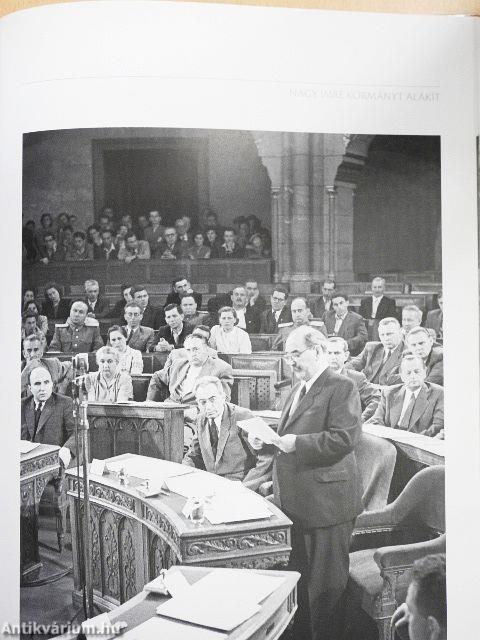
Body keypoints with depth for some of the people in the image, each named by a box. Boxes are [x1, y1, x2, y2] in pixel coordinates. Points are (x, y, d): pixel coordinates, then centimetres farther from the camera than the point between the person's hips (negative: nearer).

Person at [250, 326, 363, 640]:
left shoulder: (341, 387, -13)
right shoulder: (299, 389, 15)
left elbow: (345, 438, -24)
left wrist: (296, 443, -24)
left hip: (326, 502, -9)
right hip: (296, 502, 9)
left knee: (325, 585, 4)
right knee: (298, 578, 21)